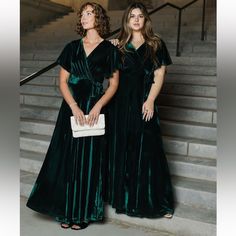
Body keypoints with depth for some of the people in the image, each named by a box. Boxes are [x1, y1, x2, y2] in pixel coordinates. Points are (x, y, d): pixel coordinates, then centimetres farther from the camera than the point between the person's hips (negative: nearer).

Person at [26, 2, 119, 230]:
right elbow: (63, 81, 5)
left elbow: (113, 84, 1)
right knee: (67, 157, 4)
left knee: (88, 158, 1)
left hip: (94, 108, -3)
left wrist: (98, 106, -14)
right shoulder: (72, 47, 10)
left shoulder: (109, 49, 2)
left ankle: (83, 213, 14)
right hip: (71, 107, 3)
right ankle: (66, 210, 17)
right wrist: (74, 107, -10)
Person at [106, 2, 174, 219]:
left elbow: (159, 74, -2)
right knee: (121, 149, 7)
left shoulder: (156, 44, 5)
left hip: (144, 103, -2)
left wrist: (150, 100, -12)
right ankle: (123, 196, 22)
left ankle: (155, 201, 9)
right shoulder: (119, 45, 11)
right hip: (121, 102, 3)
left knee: (146, 150, -2)